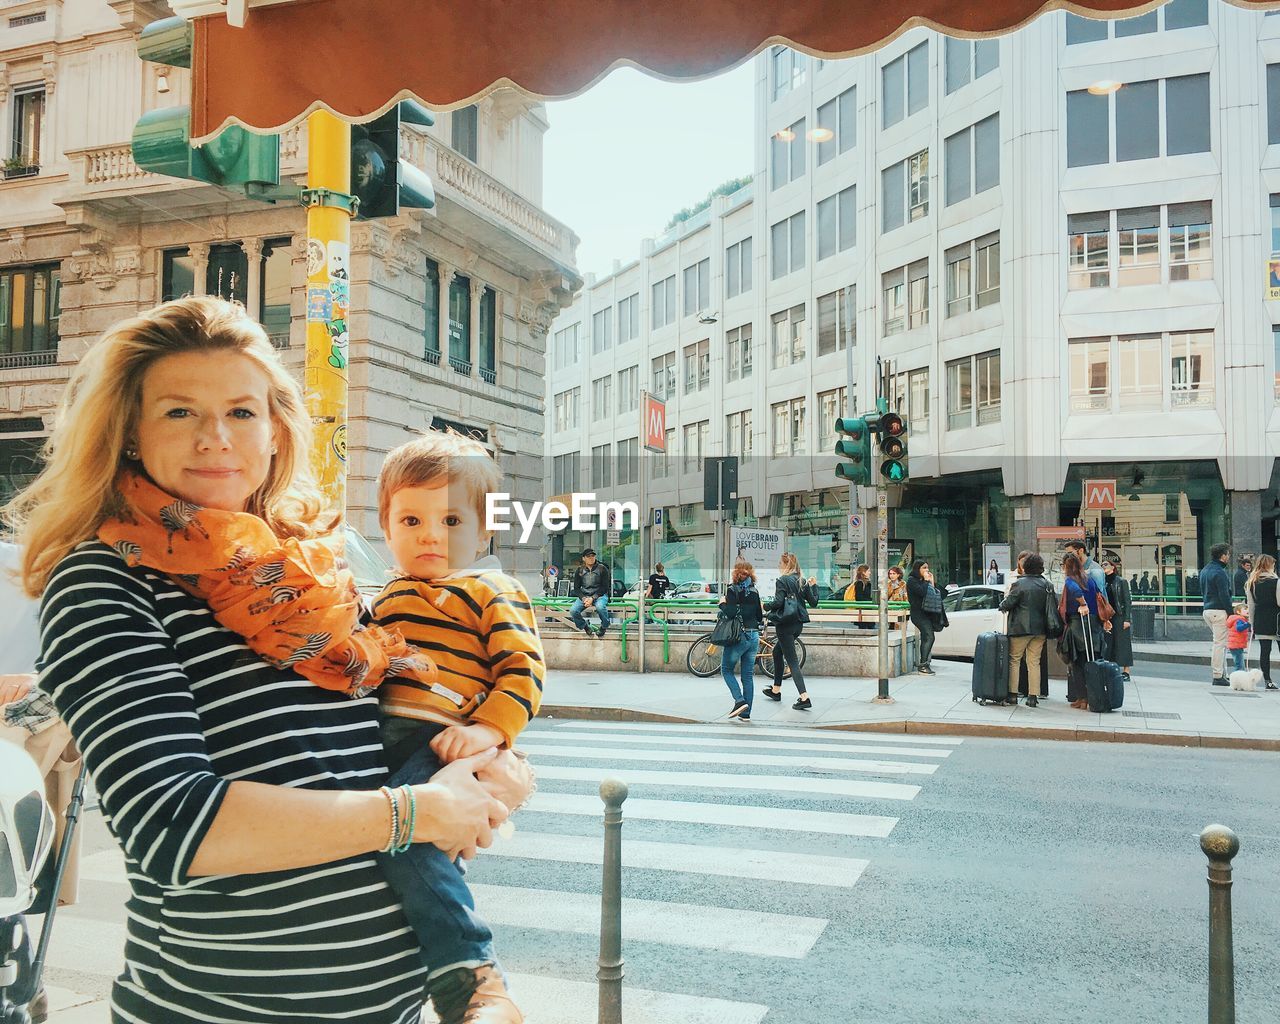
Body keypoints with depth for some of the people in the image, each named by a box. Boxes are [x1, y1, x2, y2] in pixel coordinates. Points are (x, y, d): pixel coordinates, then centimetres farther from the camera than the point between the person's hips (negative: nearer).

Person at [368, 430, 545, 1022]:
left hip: (437, 743, -8)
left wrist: (487, 730, -20)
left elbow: (523, 670, -4)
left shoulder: (492, 592, 8)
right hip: (371, 737, 8)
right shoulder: (389, 595, 29)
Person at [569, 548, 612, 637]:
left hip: (599, 595, -3)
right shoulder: (579, 570, 8)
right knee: (573, 610, -24)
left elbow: (605, 587, -3)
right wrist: (584, 598, -11)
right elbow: (576, 588, 9)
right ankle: (585, 627, 3)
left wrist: (593, 598, -15)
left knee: (600, 607, -38)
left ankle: (604, 627, -8)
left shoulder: (602, 568, 0)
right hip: (584, 596, 3)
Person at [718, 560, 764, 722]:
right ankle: (746, 714, 9)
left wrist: (722, 604, -2)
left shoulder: (732, 589, -9)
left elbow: (731, 612, -20)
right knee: (748, 675, 8)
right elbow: (760, 617, 9)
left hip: (738, 636, -5)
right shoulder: (755, 591, 8)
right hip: (754, 636, 5)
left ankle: (740, 701, -8)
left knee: (727, 670, 10)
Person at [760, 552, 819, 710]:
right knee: (777, 652, 25)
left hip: (785, 625, -8)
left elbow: (778, 602, -22)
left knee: (792, 661, -7)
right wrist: (814, 586, 21)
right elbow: (813, 602, 8)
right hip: (798, 624, 8)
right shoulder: (801, 581, 8)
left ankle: (804, 698, -15)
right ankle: (776, 690, 35)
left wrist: (766, 606, -3)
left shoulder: (782, 580, -12)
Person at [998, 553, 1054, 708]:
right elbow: (1055, 605, 11)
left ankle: (1012, 694, 6)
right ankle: (1033, 696, 6)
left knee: (1014, 660, 7)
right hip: (1040, 629, 5)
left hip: (1021, 628, -5)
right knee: (1034, 662, 9)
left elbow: (1007, 604, -10)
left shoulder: (1020, 583, -11)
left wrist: (1002, 605, 11)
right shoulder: (1047, 584, 5)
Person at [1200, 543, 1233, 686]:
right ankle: (1218, 677, -4)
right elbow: (1224, 596, -17)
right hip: (1219, 611, -9)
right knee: (1220, 643, -5)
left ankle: (1223, 674, 17)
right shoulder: (1219, 572, -14)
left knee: (1221, 642, 16)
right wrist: (1231, 613, -12)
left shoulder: (1204, 571, 15)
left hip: (1207, 610, 9)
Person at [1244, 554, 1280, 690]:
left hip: (1260, 620, 4)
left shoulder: (1251, 583, 6)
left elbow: (1251, 605, 8)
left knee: (1264, 650, 6)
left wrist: (1252, 623, 12)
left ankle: (1267, 680, 5)